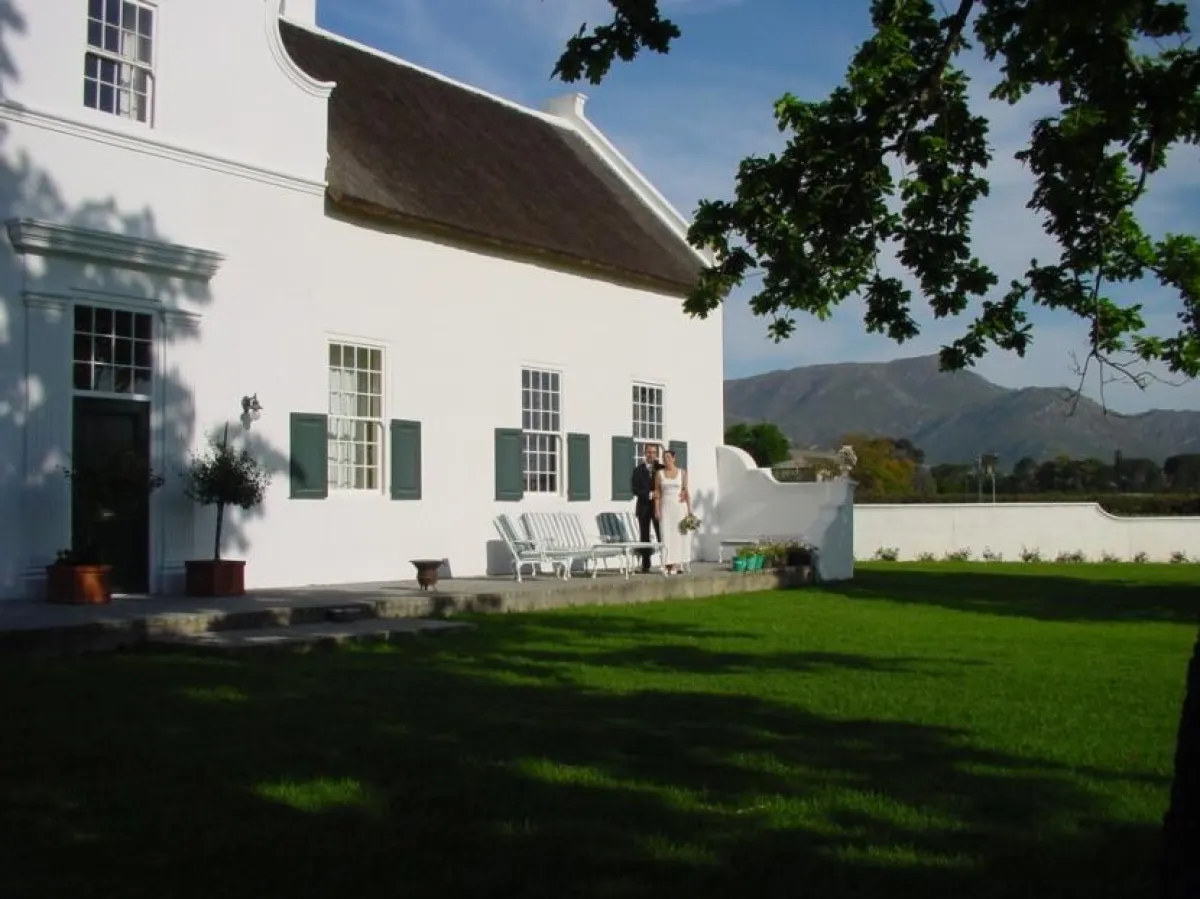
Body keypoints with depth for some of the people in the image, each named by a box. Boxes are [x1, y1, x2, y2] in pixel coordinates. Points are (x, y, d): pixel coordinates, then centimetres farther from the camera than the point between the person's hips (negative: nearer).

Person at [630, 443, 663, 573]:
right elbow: (634, 489, -4)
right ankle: (646, 566, 8)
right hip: (644, 506, 0)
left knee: (662, 536, -6)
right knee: (644, 537, 4)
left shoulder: (661, 469, 6)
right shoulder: (638, 469, 5)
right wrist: (649, 494, -14)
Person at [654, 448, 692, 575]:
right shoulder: (659, 473, 4)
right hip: (665, 507, 0)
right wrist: (657, 510, -4)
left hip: (679, 507, 0)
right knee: (666, 535, -4)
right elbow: (657, 493, 4)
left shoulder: (682, 473, 3)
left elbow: (686, 491, 3)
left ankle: (677, 564, 2)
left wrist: (689, 510, -2)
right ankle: (668, 564, -4)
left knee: (679, 535, -1)